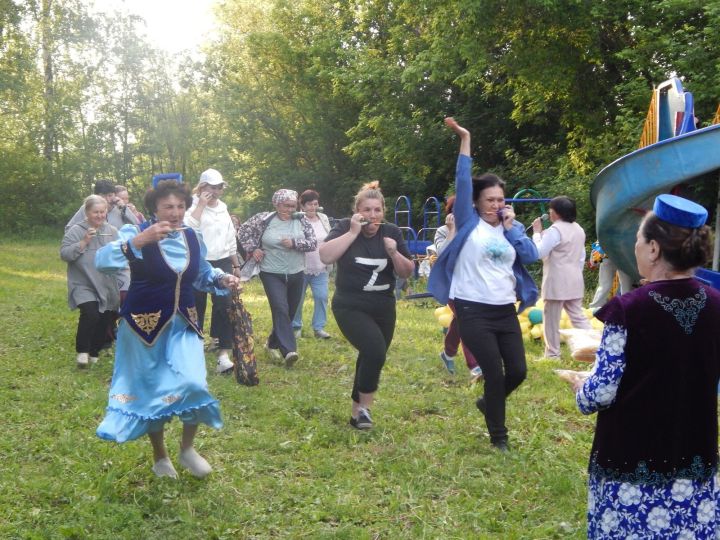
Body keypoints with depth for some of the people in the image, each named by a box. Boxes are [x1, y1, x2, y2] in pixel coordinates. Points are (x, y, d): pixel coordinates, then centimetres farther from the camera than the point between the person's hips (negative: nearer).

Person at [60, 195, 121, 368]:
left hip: (107, 286, 4)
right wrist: (84, 242, -18)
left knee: (105, 320, 8)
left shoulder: (112, 231, 7)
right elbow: (64, 254, -10)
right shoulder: (76, 231, -4)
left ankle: (94, 353, 28)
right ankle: (82, 351, -6)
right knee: (90, 314, -23)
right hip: (83, 285, -4)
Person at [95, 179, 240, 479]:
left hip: (183, 324, 3)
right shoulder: (137, 234, -14)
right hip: (145, 324, -3)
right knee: (151, 390, 8)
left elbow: (202, 274, 20)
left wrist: (222, 279, 0)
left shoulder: (193, 238, 2)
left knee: (192, 383, -13)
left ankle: (187, 448, 13)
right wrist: (138, 241, -40)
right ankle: (160, 456, 30)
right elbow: (102, 261, -30)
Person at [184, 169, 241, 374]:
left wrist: (236, 264, 20)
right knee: (196, 308, 4)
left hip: (222, 263, 4)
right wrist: (201, 204, -15)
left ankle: (224, 354, -13)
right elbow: (189, 227, -24)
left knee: (225, 306, -10)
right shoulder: (194, 206, -2)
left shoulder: (223, 208, 15)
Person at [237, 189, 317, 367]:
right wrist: (252, 249, -4)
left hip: (296, 274, 4)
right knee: (281, 309, -19)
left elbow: (313, 243, -3)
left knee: (289, 312, 13)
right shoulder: (264, 219, -6)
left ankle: (273, 343, 34)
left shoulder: (301, 221, 0)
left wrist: (294, 243, -17)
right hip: (272, 274, -4)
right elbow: (244, 230, 5)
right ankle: (289, 350, -27)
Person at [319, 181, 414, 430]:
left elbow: (407, 273, 2)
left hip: (383, 308, 5)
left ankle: (357, 412, 30)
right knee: (375, 351, -24)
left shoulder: (392, 232, 2)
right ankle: (365, 407, -4)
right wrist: (353, 232, -22)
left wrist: (394, 253, -17)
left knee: (370, 358, 12)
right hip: (350, 307, -5)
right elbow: (325, 256, -22)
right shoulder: (345, 227, -7)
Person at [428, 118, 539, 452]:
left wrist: (511, 227, -6)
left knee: (518, 371, 7)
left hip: (505, 311, 5)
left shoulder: (511, 226, 12)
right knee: (494, 374, -3)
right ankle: (498, 437, 15)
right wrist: (465, 141, -12)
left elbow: (531, 256, -1)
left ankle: (488, 403, 38)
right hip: (474, 312, -5)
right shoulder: (469, 222, -1)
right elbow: (462, 182, -10)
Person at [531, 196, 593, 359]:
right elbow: (581, 257, 19)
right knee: (577, 316, 12)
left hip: (557, 281, -8)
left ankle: (552, 354, 6)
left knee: (552, 319, 1)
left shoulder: (555, 230, -15)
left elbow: (539, 252, -16)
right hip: (574, 280, 8)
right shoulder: (578, 229, 13)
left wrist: (537, 232, -6)